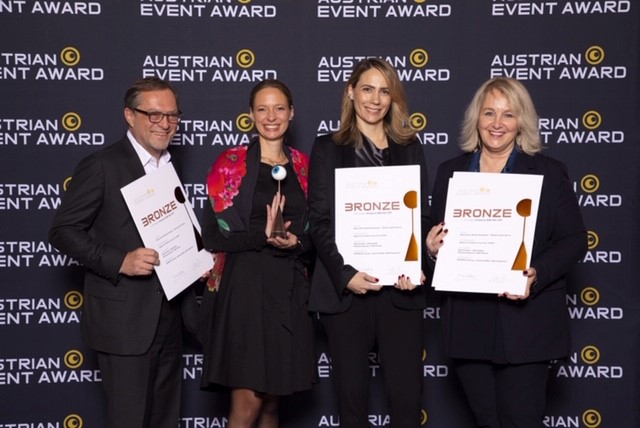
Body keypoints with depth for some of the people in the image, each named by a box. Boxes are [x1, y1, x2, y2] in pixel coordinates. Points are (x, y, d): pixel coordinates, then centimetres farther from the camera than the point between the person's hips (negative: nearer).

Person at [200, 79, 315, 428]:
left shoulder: (303, 165, 10)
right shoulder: (230, 163, -2)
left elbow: (315, 231, 14)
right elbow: (213, 235, -6)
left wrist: (296, 242, -8)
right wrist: (262, 235, -19)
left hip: (290, 288, 4)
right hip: (246, 285, -4)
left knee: (272, 399, 10)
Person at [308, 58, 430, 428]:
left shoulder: (410, 147, 12)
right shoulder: (328, 148, 6)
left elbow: (423, 215, 9)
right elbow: (320, 221, -1)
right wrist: (345, 274, -15)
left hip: (400, 287, 1)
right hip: (345, 288, -1)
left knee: (408, 395, -1)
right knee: (352, 393, 6)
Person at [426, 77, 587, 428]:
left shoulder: (549, 173, 2)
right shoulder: (450, 172, 10)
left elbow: (574, 240, -1)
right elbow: (436, 237, 14)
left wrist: (535, 275, -18)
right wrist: (433, 248, -10)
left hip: (526, 319, -3)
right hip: (468, 320, 3)